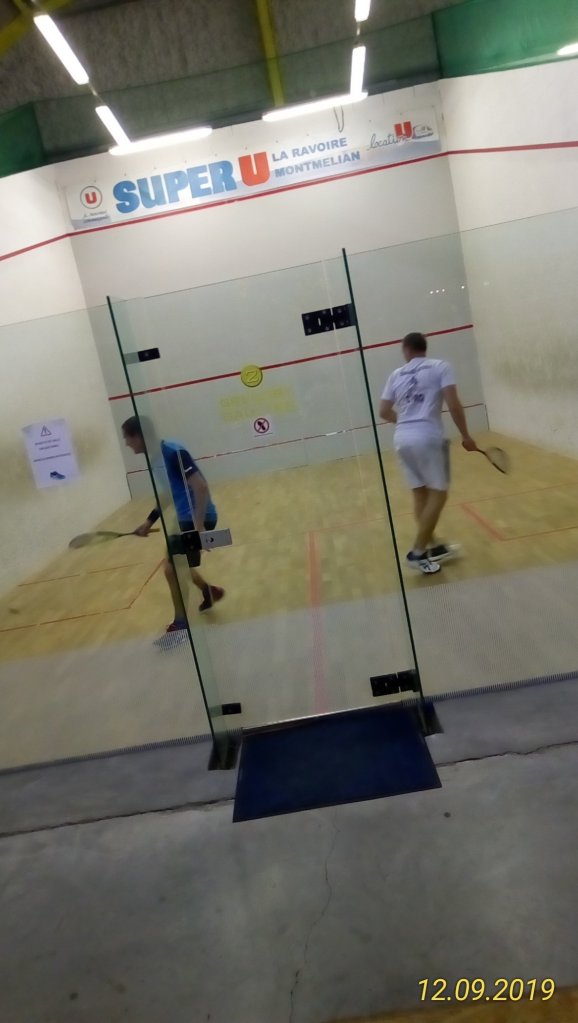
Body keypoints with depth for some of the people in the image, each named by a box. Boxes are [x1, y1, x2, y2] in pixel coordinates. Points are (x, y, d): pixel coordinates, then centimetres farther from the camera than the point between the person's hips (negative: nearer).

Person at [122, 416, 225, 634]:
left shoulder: (173, 453, -20)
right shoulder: (154, 458, 9)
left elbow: (201, 487, -24)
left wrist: (199, 526, -29)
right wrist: (149, 521, 19)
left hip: (197, 519, -10)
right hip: (183, 518, 10)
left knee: (172, 570, -7)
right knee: (178, 567, 21)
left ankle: (181, 624, 9)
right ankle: (210, 592, 44)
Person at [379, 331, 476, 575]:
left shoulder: (396, 375, 13)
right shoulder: (440, 367, 3)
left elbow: (384, 412, 14)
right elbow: (453, 404, -7)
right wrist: (466, 436, 1)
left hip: (402, 439, 5)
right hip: (427, 438, -5)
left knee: (420, 494, 14)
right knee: (437, 494, 3)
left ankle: (433, 547, 24)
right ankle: (417, 553, -1)